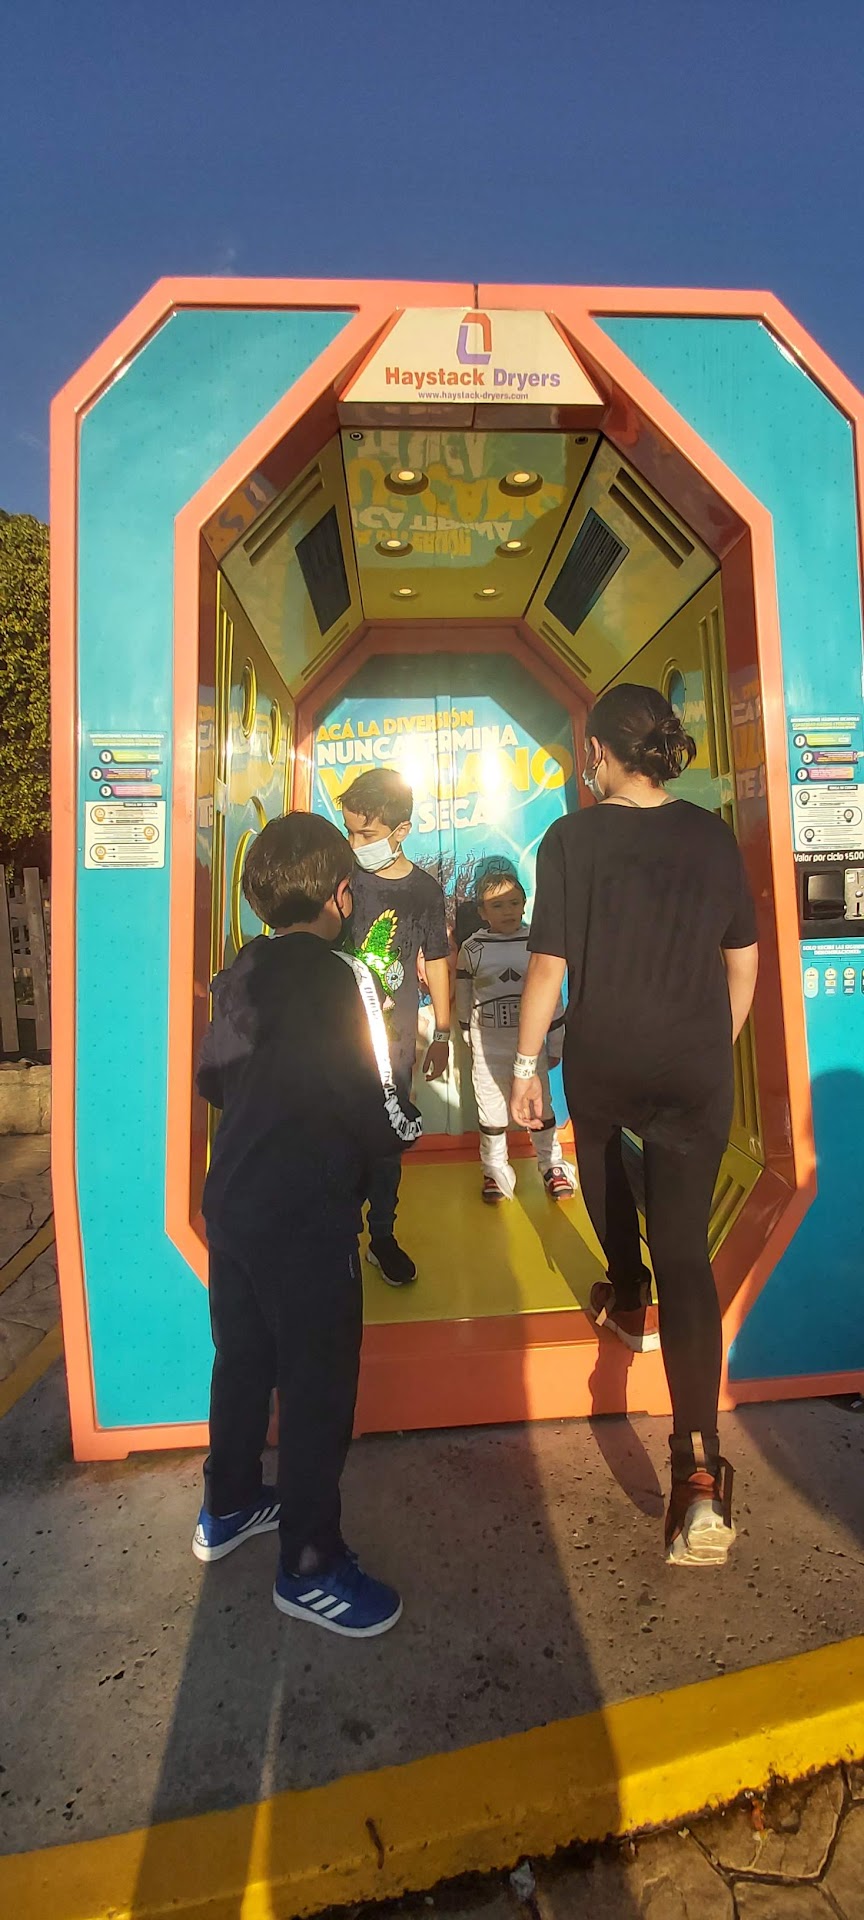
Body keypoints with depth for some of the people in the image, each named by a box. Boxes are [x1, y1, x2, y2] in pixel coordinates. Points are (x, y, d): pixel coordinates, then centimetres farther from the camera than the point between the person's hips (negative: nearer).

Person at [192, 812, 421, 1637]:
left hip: (232, 1200, 8)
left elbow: (210, 1079, 12)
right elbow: (374, 1114, -20)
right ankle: (309, 1566, 23)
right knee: (317, 1385, 7)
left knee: (241, 1358, 23)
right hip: (305, 1216, -8)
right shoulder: (337, 978, -18)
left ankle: (228, 1505, 43)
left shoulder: (237, 975, 3)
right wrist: (411, 1127, 1)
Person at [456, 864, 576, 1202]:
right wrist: (469, 1040, 10)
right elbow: (464, 999, 4)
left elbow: (552, 995, 2)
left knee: (540, 1105, 11)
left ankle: (552, 1165, 28)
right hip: (488, 1044, 0)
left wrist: (555, 1044, 4)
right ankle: (495, 1170, 24)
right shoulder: (472, 949, -6)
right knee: (491, 1108, 9)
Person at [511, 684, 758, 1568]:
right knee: (684, 1249, 2)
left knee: (600, 1147, 33)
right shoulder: (713, 835, 3)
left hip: (602, 1065, -1)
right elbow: (743, 961, 8)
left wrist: (525, 1066, -1)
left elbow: (548, 966, -11)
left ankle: (629, 1298, 47)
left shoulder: (571, 840, -9)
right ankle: (699, 1471, -3)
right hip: (697, 1074, 2)